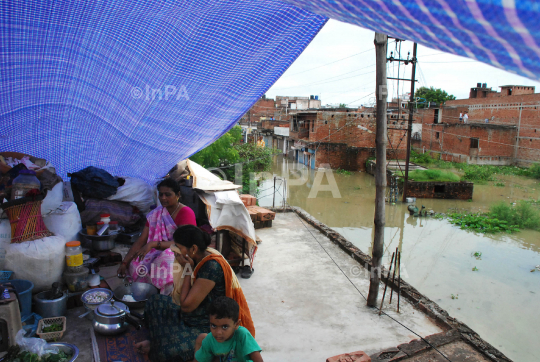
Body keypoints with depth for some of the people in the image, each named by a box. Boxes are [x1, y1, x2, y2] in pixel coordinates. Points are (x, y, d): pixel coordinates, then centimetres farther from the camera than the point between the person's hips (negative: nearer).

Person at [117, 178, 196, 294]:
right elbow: (141, 241, 4)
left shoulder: (186, 213, -11)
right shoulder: (155, 214, 8)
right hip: (160, 253, 5)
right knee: (134, 265, -23)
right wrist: (124, 263, -7)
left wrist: (152, 244, -31)